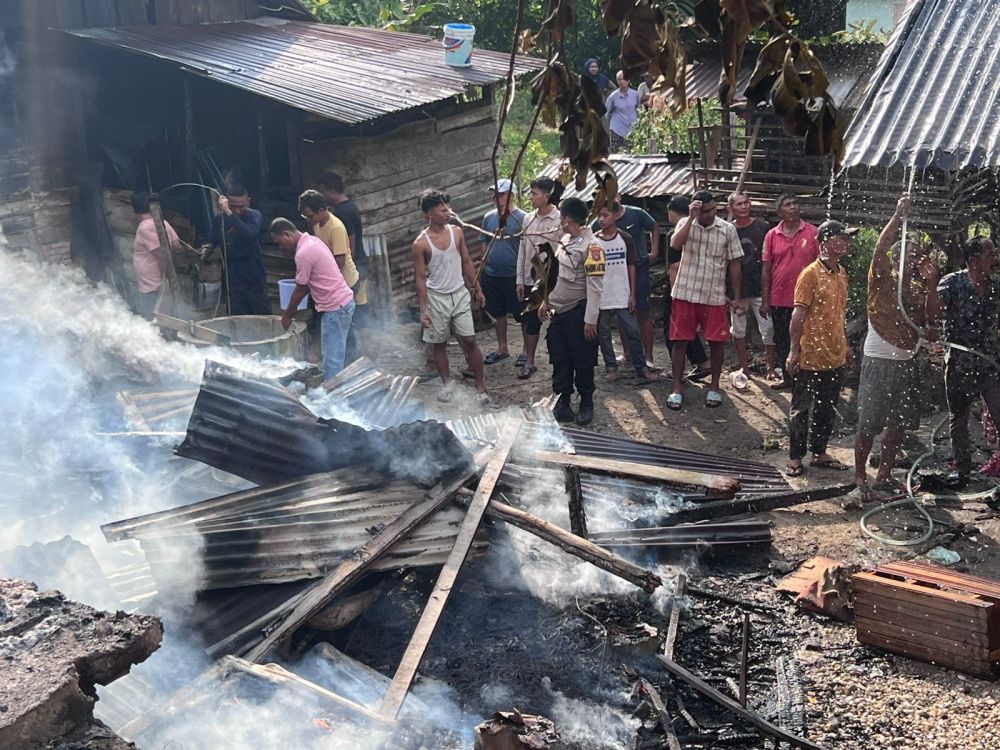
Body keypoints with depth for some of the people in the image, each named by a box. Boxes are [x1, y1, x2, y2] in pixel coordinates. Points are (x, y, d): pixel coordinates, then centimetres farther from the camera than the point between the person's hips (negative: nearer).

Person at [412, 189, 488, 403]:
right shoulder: (421, 243, -13)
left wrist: (477, 289, 10)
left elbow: (466, 262, 8)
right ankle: (446, 385, 26)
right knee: (439, 344, 10)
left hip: (460, 295, 3)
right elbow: (421, 278, -10)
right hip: (437, 298, -2)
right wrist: (423, 310, -12)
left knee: (470, 341, 2)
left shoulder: (456, 232, -2)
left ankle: (480, 386, 11)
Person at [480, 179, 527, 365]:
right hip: (492, 275, 5)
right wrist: (484, 267, 11)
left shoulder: (521, 218, -10)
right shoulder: (489, 217, 5)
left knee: (522, 315, 4)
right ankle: (502, 348, 29)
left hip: (514, 275, -5)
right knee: (498, 313, 16)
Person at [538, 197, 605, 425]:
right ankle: (562, 400, 25)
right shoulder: (564, 240, 9)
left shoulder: (591, 246, -17)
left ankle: (586, 404, 19)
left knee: (583, 363, 3)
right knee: (560, 360, 12)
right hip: (558, 311, 8)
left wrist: (590, 320, -20)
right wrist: (547, 300, 18)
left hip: (578, 312, -8)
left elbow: (594, 286, -19)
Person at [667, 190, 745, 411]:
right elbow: (675, 244, -22)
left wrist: (737, 297, 1)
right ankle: (677, 388, 13)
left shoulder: (728, 230, -2)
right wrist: (691, 218, -23)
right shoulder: (686, 224, -1)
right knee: (680, 340, 2)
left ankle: (714, 387, 21)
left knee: (716, 342, 4)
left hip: (715, 297, 0)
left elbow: (735, 264, 2)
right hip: (685, 294, 0)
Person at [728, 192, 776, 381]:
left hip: (760, 287, -2)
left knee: (768, 328, -4)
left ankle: (770, 367, 8)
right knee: (738, 330, 10)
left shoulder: (762, 227, -1)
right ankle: (744, 367, 23)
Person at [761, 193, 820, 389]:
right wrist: (765, 301, 2)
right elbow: (766, 270, 4)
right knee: (781, 341, 12)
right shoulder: (772, 236, 2)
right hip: (779, 300, 3)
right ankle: (788, 378, 27)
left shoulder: (812, 233, -4)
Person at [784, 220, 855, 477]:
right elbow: (799, 314, -15)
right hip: (811, 357, -7)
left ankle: (819, 452, 28)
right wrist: (794, 350, -17)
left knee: (827, 408, 15)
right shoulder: (811, 273, -14)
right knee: (802, 408, 3)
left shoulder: (842, 273, 10)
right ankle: (795, 458, 12)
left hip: (835, 357, 8)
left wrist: (845, 346, 20)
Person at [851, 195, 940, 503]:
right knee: (868, 425, -6)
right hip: (878, 361, -7)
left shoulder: (918, 289, 12)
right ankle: (860, 481, 1)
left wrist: (931, 283, -6)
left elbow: (932, 316, 0)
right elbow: (880, 249, -22)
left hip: (906, 362, 7)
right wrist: (899, 214, -24)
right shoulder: (881, 279, -6)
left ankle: (884, 476, 24)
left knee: (898, 424, 11)